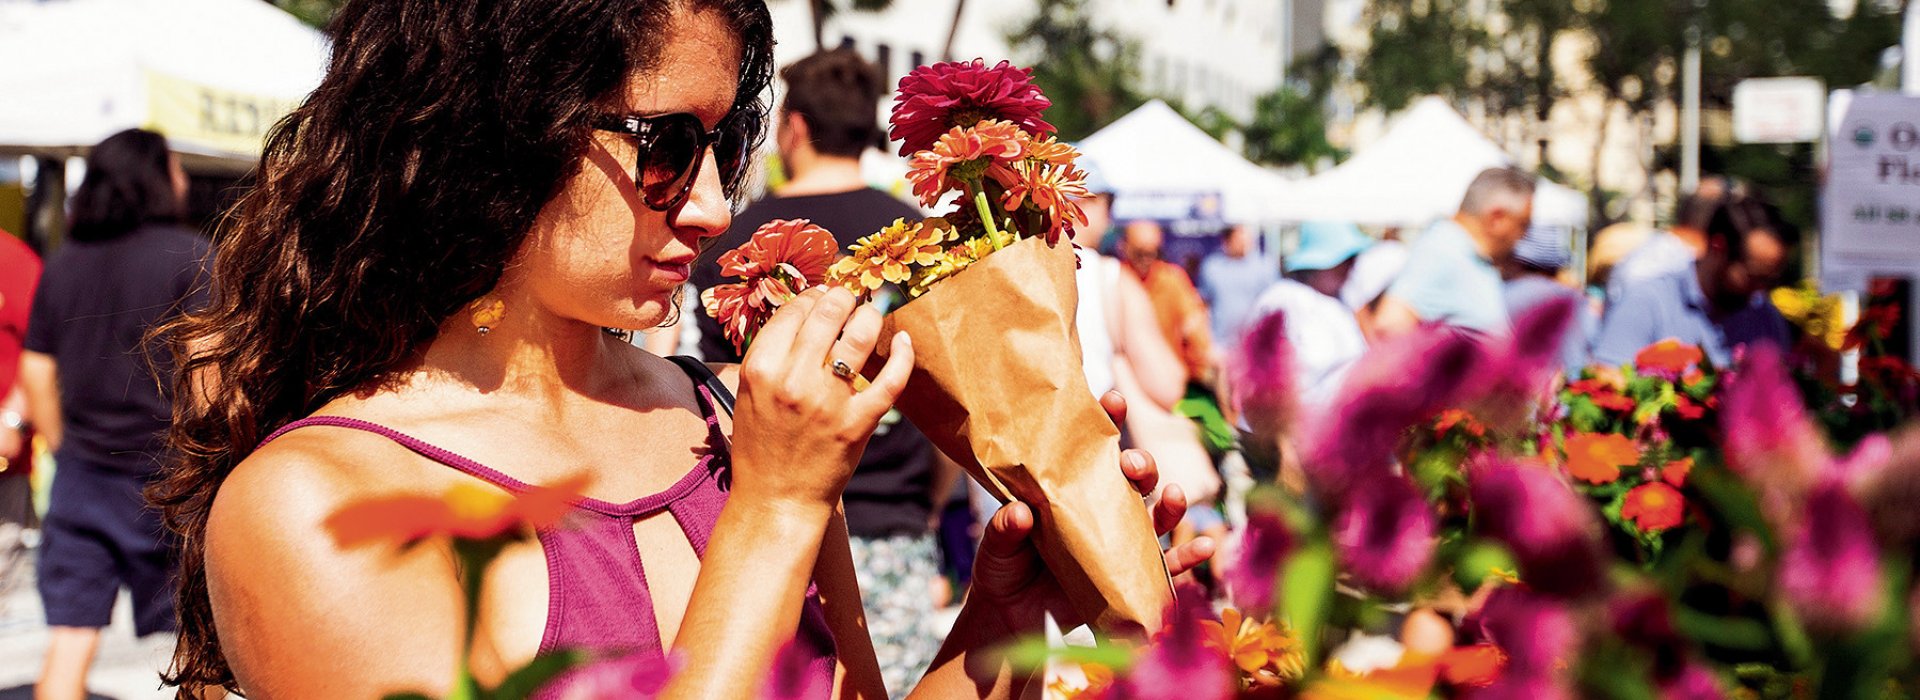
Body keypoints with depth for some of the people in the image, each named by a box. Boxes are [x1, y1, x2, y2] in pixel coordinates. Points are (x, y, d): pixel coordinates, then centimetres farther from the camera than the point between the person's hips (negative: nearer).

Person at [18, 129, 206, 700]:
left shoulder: (62, 264, 9)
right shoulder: (188, 256, -7)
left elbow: (36, 374, 11)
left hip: (81, 474, 4)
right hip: (162, 474, -4)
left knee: (69, 639, 3)